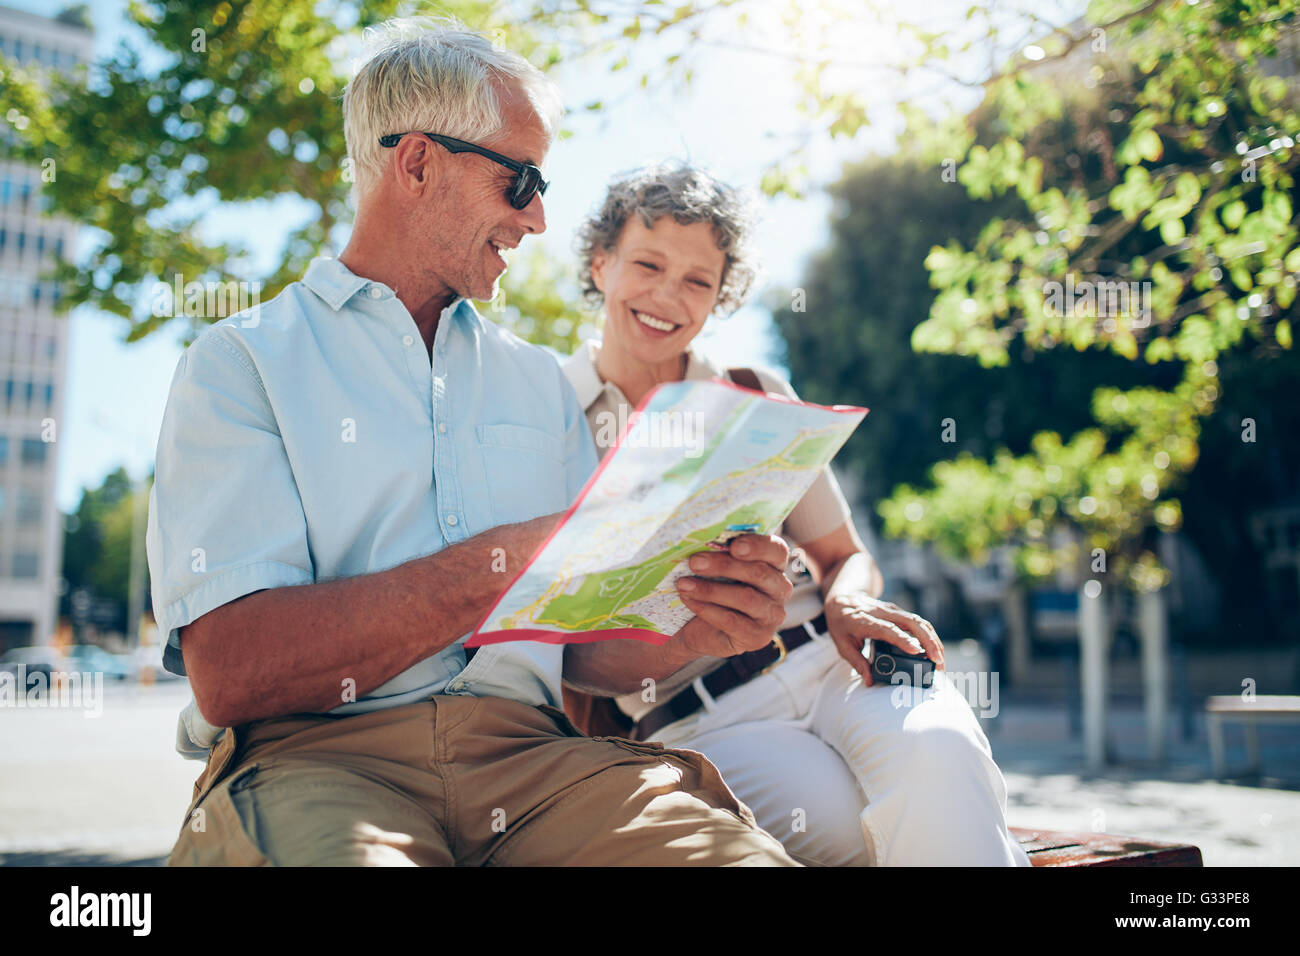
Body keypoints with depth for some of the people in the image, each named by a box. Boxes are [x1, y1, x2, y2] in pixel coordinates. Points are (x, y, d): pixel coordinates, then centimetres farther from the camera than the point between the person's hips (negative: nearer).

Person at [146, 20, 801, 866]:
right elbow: (229, 671, -10)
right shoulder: (245, 361, 4)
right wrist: (504, 562, -14)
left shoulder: (539, 381, 20)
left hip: (528, 754, 4)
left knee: (742, 850, -26)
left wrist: (699, 626, -5)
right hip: (318, 758, -3)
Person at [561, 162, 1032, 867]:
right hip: (694, 720, -2)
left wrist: (848, 604, -6)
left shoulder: (757, 400, 15)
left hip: (824, 658, 3)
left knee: (934, 751, -32)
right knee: (837, 812, -32)